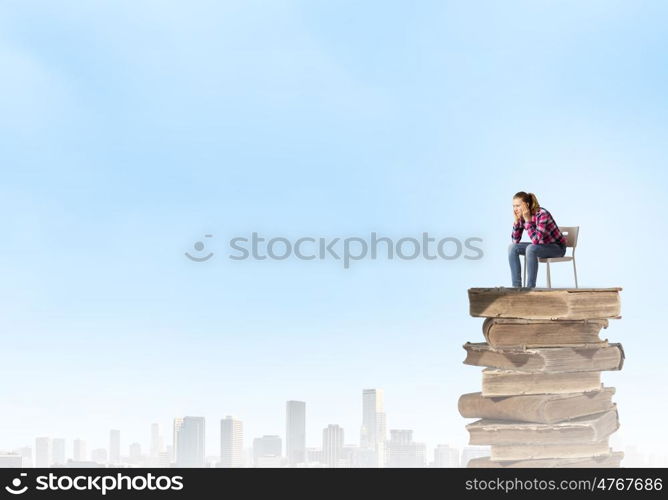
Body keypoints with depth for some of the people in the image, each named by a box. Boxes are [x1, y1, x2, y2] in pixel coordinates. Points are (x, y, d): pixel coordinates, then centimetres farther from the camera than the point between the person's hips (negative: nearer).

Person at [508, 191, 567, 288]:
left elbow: (536, 240, -35)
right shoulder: (522, 215, -6)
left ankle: (530, 288, -26)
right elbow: (515, 241, -7)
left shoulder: (542, 214, -28)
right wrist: (516, 220, -17)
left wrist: (528, 220, -34)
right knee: (512, 247, -9)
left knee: (531, 248, -33)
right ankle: (516, 286, -10)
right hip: (543, 246, 8)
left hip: (558, 247, -8)